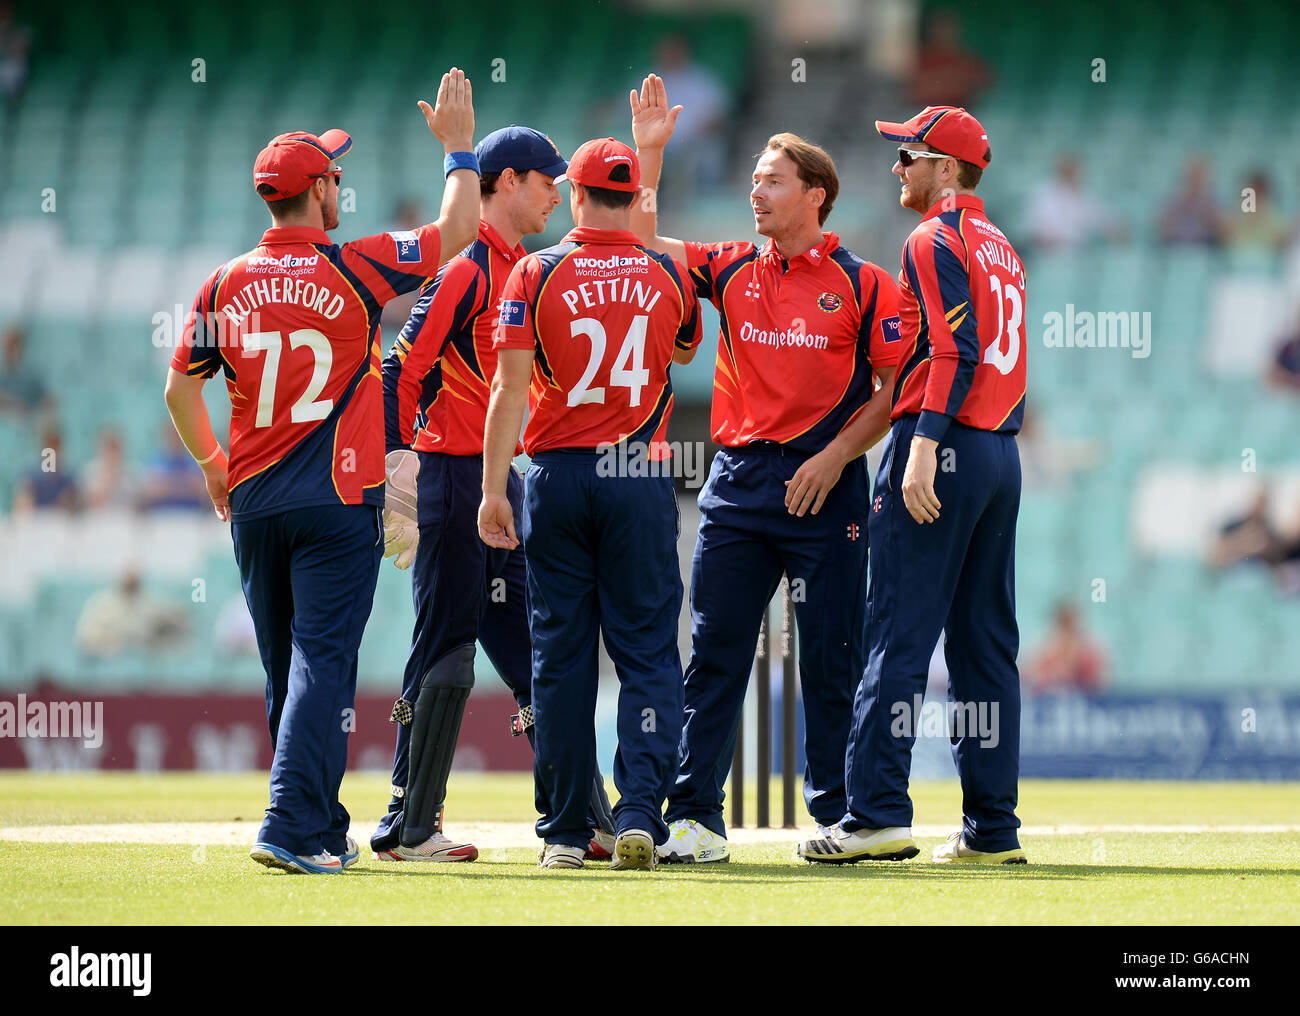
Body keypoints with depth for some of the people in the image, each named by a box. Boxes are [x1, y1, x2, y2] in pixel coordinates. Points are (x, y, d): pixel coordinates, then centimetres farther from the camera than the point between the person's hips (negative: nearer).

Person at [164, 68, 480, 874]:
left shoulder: (225, 286, 3)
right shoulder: (353, 270, -8)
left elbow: (181, 390, 9)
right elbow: (455, 232, 0)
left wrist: (212, 464, 24)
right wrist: (460, 149, 13)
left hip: (253, 504, 4)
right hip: (339, 502, -4)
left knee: (285, 669, 13)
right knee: (324, 659, -8)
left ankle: (325, 830, 21)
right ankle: (294, 825, -20)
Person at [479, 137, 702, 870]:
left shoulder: (536, 273, -3)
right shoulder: (669, 276, 2)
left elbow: (512, 387, -8)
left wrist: (493, 489, -7)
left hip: (558, 474, 0)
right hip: (643, 478, 0)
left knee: (561, 653, 5)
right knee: (647, 652, 3)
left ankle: (566, 830, 7)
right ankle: (641, 811, -12)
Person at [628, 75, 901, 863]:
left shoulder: (863, 284, -1)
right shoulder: (733, 270, 11)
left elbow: (896, 389, -3)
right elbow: (643, 244, 11)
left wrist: (834, 457, -12)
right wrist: (649, 153, 5)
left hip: (822, 487, -4)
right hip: (739, 482, 4)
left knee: (830, 662, 0)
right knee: (714, 651, 0)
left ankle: (839, 815, 8)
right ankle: (694, 819, 2)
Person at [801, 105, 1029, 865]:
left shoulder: (936, 240, -7)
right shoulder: (1002, 248, 19)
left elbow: (955, 350, -18)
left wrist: (924, 446, -24)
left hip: (943, 450, -9)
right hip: (1003, 457, 9)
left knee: (898, 638, -9)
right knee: (987, 643, 8)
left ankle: (879, 815, -14)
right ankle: (993, 826, 7)